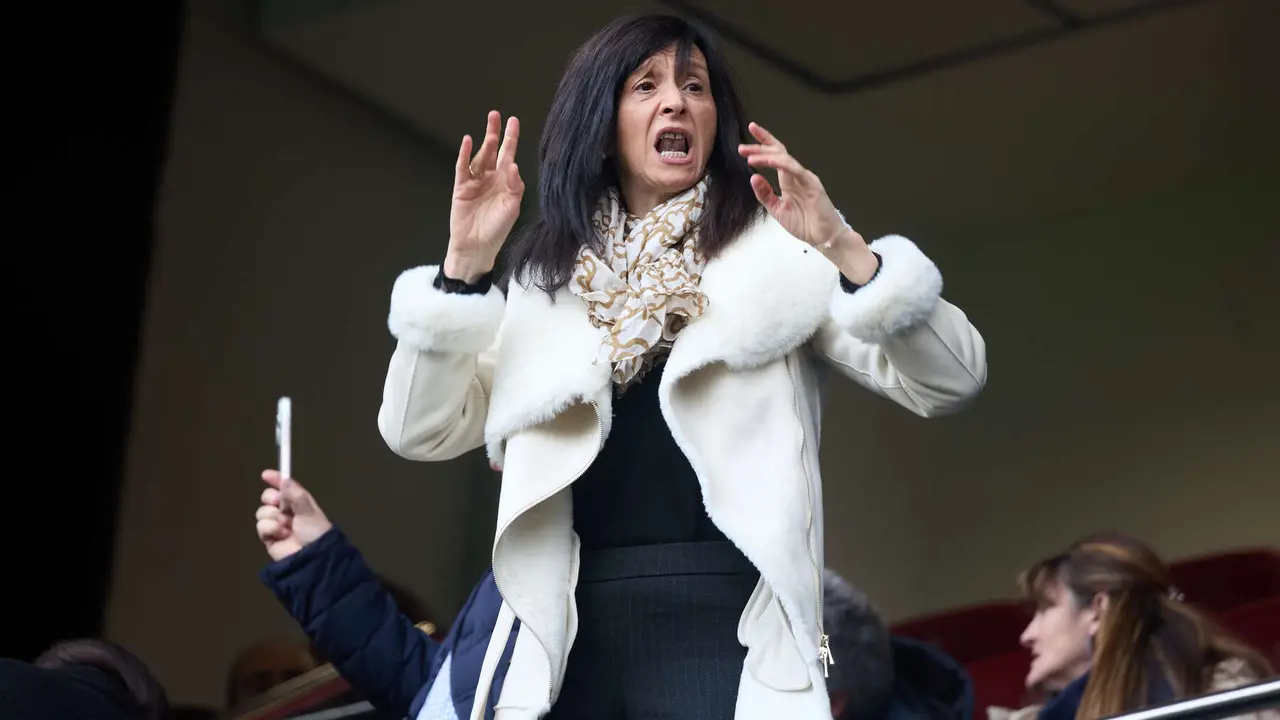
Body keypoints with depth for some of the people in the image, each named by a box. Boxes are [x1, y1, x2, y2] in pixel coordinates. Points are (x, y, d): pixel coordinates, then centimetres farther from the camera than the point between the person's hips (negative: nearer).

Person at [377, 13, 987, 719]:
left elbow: (948, 380, -3)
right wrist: (465, 263, -3)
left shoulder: (775, 252, 5)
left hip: (724, 621, -3)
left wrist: (844, 249, -17)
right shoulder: (548, 276, 13)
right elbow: (421, 431, 8)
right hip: (574, 634, 3)